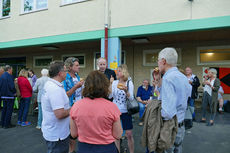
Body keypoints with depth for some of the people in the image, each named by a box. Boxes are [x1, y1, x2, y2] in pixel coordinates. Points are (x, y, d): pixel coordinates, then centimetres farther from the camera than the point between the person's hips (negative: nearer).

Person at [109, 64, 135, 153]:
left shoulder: (129, 83, -5)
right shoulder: (114, 82, 2)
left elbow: (131, 98, -10)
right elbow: (110, 96, -4)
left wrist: (126, 90, -27)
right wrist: (109, 85, -13)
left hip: (125, 111, -2)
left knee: (129, 134, 2)